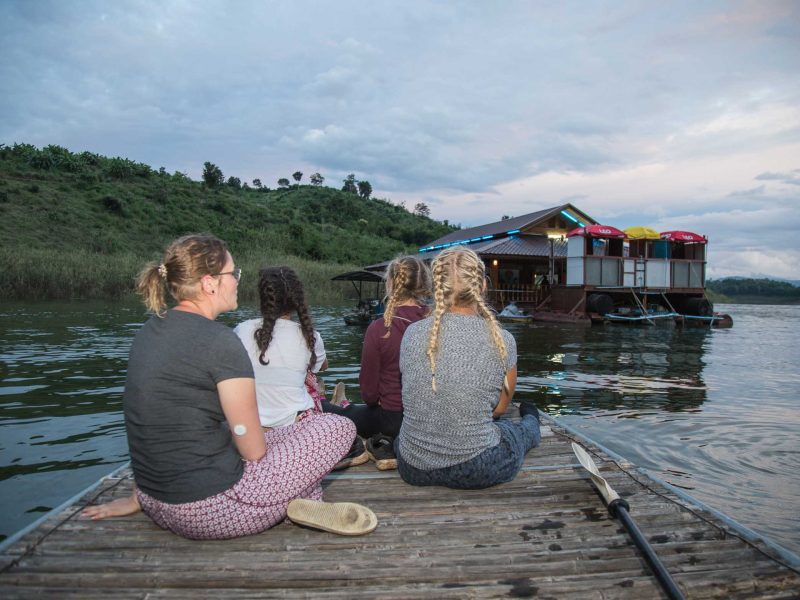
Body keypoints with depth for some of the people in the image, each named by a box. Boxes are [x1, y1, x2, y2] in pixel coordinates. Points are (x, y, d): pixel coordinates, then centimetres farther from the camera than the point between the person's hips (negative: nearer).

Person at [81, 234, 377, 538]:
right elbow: (254, 449, -15)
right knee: (339, 427, 0)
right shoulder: (219, 341, -20)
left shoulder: (150, 330, 6)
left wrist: (139, 497, 23)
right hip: (211, 511, -9)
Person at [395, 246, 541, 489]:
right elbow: (499, 408, 2)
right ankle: (532, 423, 64)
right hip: (476, 472, -2)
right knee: (520, 431, 31)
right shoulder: (502, 341, -14)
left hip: (413, 468, 2)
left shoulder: (412, 333, -9)